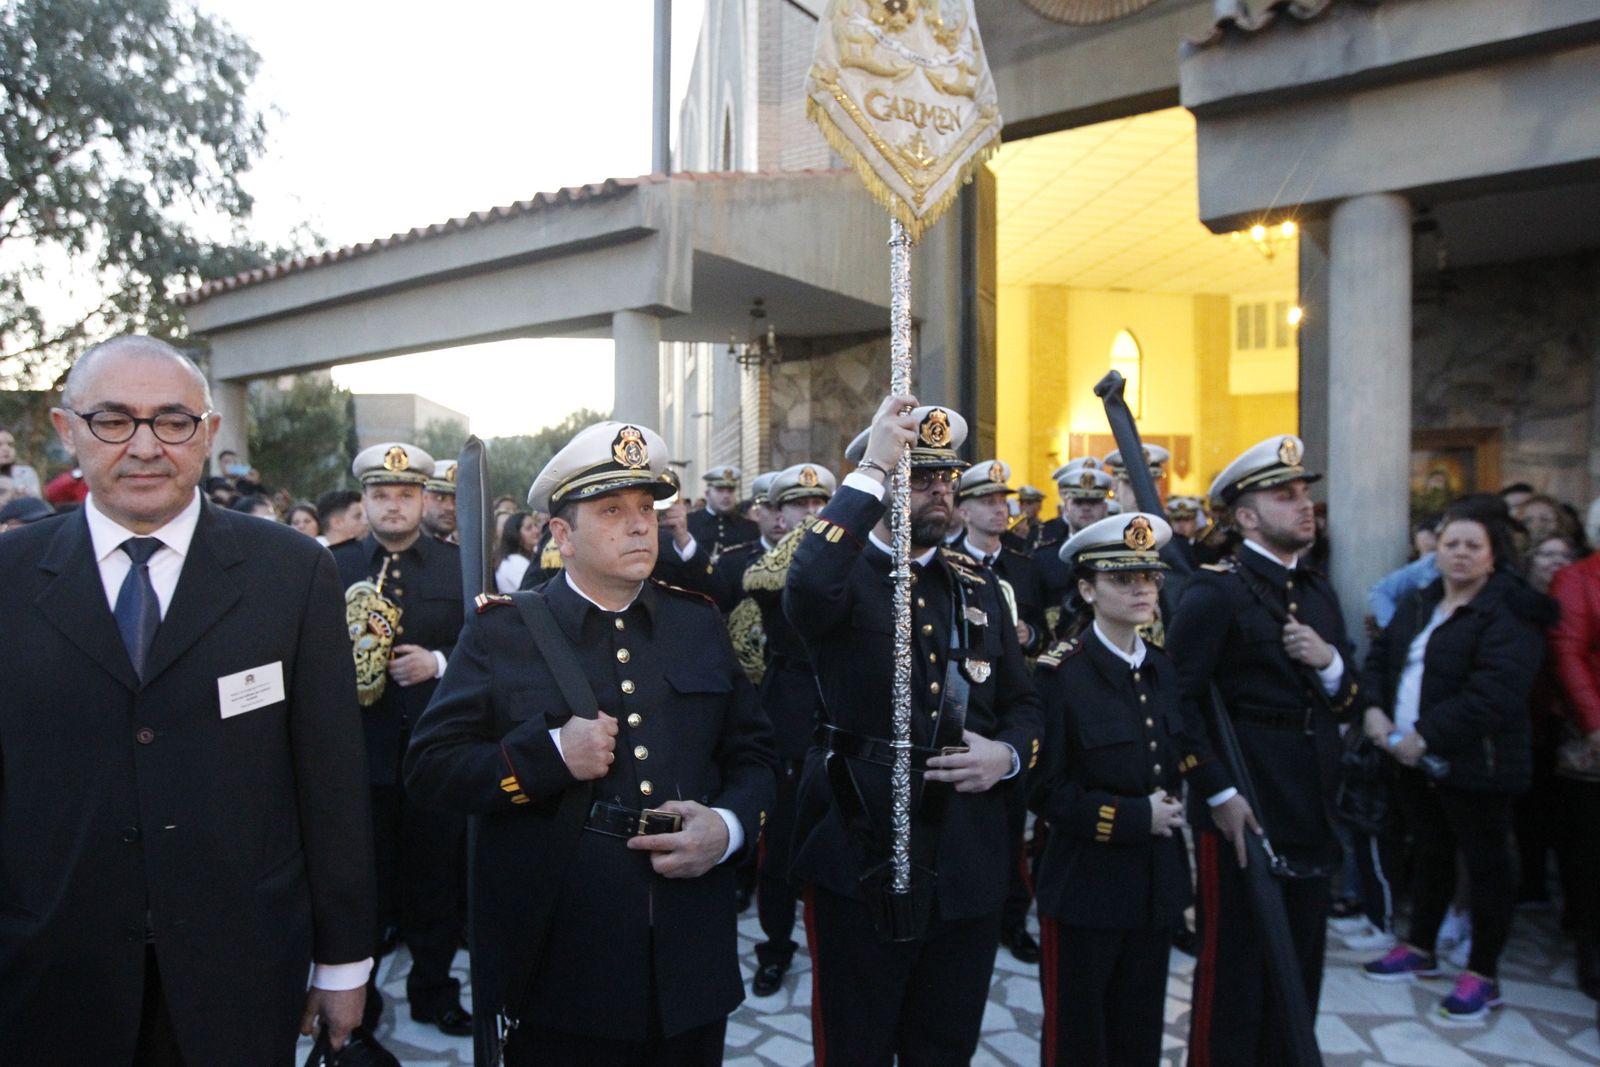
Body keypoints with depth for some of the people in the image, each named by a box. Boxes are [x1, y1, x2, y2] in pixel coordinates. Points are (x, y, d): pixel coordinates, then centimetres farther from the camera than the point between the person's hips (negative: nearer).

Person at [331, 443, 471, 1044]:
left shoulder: (459, 564, 4)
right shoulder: (333, 567, 5)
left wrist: (439, 662, -15)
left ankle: (435, 991, 31)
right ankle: (356, 1005, 28)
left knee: (436, 881, 12)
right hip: (360, 751, 0)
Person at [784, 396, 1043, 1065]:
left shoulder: (979, 591, 11)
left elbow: (1022, 704, 15)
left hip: (968, 866, 5)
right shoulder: (845, 579, -7)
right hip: (861, 860, -5)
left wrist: (1007, 754, -8)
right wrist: (870, 469, -27)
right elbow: (807, 588, -33)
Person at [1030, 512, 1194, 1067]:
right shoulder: (1061, 672, -14)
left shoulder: (1162, 669, 6)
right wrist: (1135, 818, -17)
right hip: (1087, 890, -6)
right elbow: (1046, 790, -16)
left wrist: (1172, 806, -1)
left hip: (1156, 889, 6)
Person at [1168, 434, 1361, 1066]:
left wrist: (1330, 662, -6)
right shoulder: (1214, 591, -12)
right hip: (1242, 812, -7)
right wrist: (1219, 793, -20)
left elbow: (1346, 706, 15)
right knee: (1233, 972, 4)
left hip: (1311, 815, 8)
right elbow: (1180, 701, -17)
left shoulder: (1319, 594, 13)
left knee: (1298, 975, 18)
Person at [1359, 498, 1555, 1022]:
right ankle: (1420, 949, 34)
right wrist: (1374, 708, -6)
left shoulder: (1510, 614, -14)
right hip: (1414, 760, 7)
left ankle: (1483, 973, 20)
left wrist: (1426, 735, -23)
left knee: (1485, 864, 7)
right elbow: (1379, 657, 12)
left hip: (1473, 763, -7)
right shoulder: (1417, 605, 10)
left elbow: (1495, 691, -24)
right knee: (1430, 855, 20)